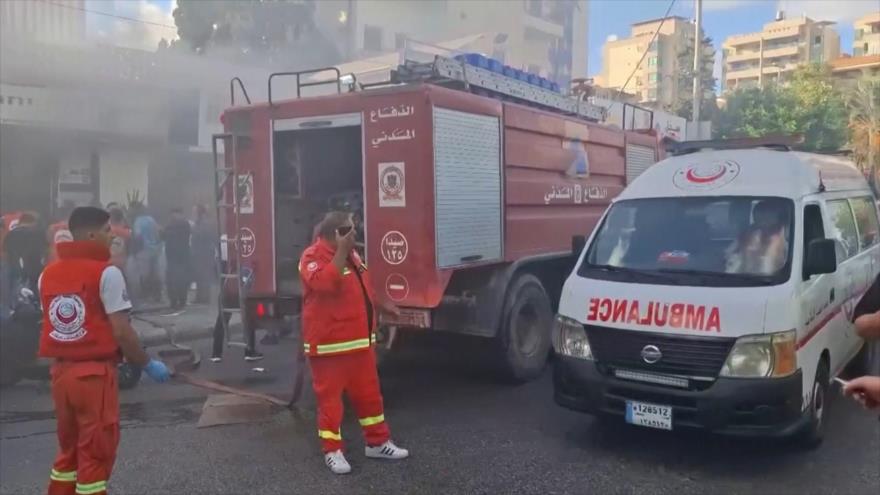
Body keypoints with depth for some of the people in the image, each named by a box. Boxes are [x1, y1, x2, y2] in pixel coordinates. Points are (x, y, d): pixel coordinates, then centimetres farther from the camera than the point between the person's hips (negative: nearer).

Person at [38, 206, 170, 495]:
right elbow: (121, 332, -15)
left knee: (69, 449, 20)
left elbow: (53, 325, 8)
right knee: (95, 453, 5)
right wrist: (147, 364, -4)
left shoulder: (48, 274, 7)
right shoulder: (106, 272, -13)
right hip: (94, 373, -6)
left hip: (60, 372, 7)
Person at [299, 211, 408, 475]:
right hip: (329, 343, -8)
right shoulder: (313, 256, -14)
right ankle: (332, 451, 14)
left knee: (369, 393, 15)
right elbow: (325, 283, -34)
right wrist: (341, 250, -31)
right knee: (330, 396, 2)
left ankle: (378, 442, 27)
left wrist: (382, 305, 29)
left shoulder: (350, 253, 13)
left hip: (360, 340, 9)